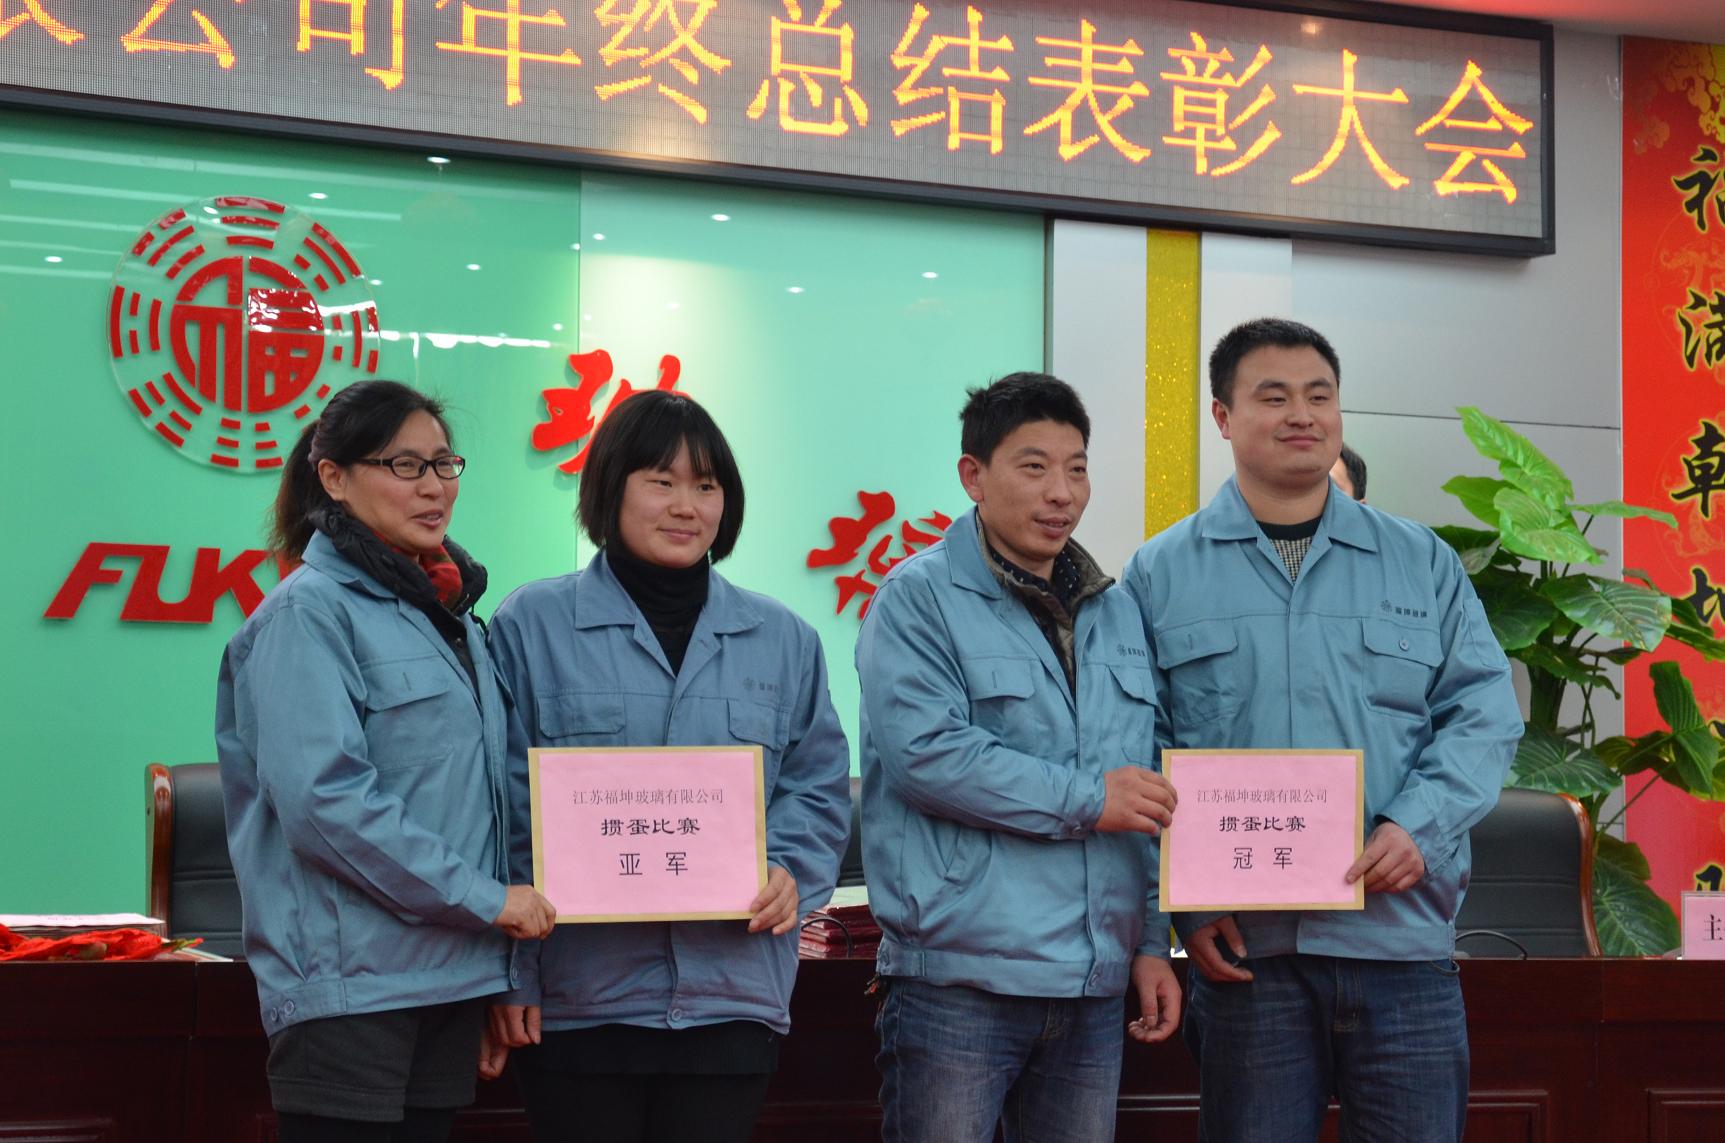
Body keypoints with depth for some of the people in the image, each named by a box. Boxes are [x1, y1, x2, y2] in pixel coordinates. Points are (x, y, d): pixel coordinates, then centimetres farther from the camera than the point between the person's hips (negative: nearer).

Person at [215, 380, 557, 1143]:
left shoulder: (449, 614, 16)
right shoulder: (310, 612, -8)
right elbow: (323, 798, -19)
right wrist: (482, 896, -16)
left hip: (451, 978, 8)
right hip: (352, 985, -7)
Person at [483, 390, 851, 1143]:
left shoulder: (782, 639, 11)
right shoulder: (531, 626, 1)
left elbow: (820, 787, 13)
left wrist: (791, 870, -8)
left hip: (729, 992, 3)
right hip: (577, 996, -2)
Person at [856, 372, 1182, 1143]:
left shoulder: (1116, 615, 16)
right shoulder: (919, 600, -5)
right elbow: (923, 753, -19)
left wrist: (1152, 943, 14)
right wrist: (1085, 800, -14)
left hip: (1094, 987, 6)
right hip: (959, 981, -6)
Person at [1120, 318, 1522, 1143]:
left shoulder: (1420, 562, 12)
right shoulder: (1161, 574, 7)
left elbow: (1484, 710, 7)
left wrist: (1416, 825, -10)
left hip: (1400, 929, 1)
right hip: (1242, 946, -1)